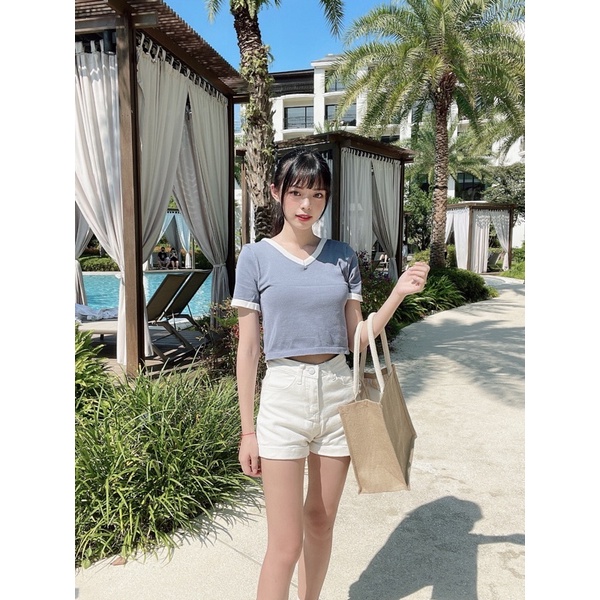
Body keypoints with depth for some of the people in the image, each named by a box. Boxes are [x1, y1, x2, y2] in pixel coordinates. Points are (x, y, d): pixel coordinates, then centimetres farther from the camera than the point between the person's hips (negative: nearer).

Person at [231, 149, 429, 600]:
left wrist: (400, 292, -7)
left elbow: (357, 338, 6)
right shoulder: (256, 257, -3)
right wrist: (248, 430, -2)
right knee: (286, 543, 2)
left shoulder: (343, 257, 5)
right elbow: (248, 347, -3)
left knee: (321, 524, 18)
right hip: (283, 396, -3)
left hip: (337, 393, 3)